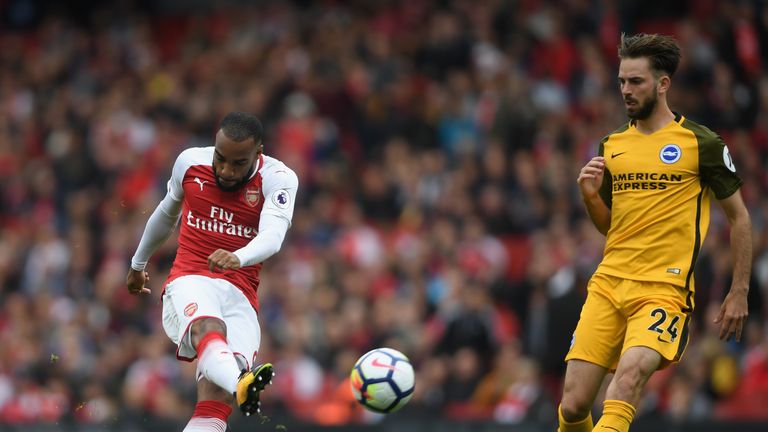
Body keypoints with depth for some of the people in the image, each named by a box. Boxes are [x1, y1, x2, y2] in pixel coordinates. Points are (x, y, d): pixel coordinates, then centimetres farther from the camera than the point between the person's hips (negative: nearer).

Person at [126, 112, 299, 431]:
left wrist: (237, 258, -46)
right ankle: (240, 383, -72)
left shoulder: (278, 179, -5)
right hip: (190, 282, 0)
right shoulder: (190, 162, 5)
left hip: (240, 294, 0)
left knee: (216, 400, -24)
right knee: (209, 327, -39)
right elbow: (166, 213, 26)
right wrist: (138, 264, 40)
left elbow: (273, 236, -24)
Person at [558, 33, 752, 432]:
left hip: (664, 289, -5)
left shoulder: (700, 143, -1)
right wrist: (591, 196, 0)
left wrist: (739, 293, 2)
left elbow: (739, 217, 6)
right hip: (608, 281, 5)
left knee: (629, 375, -32)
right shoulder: (611, 145, 13)